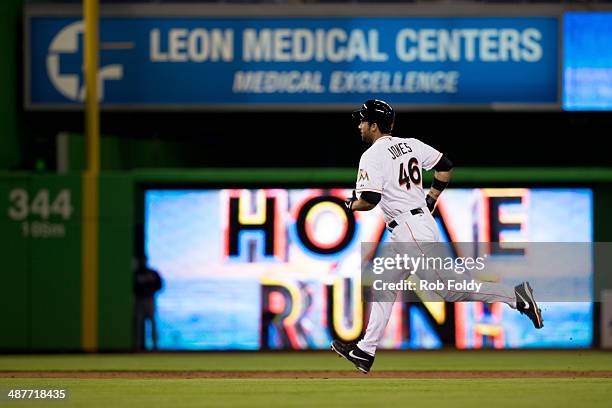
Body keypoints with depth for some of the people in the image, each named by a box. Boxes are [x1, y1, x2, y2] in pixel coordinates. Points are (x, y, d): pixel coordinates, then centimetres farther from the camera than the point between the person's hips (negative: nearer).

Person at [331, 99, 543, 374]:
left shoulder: (372, 156, -12)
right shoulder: (411, 145, 12)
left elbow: (369, 200, -19)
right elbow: (445, 166, 15)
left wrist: (351, 205, 2)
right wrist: (432, 199, 21)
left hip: (411, 231, -10)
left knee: (448, 288, -9)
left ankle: (514, 296, -15)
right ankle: (365, 351, 15)